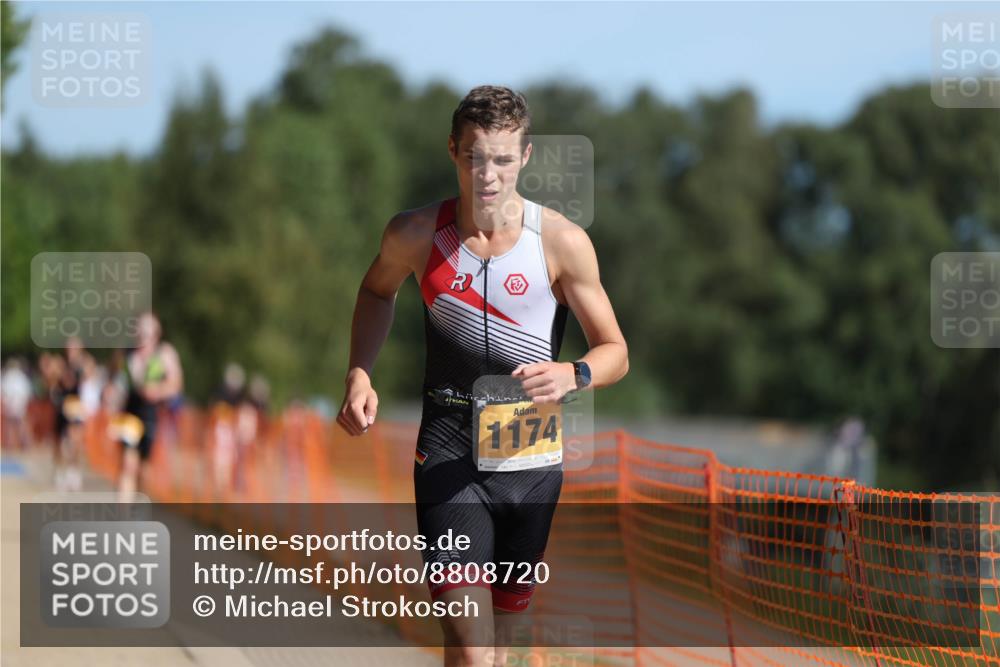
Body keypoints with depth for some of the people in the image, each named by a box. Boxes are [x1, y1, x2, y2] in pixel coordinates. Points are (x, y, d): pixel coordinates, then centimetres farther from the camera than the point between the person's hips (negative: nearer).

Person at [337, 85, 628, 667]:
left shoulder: (562, 242, -9)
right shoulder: (416, 234, -5)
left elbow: (616, 353, -3)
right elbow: (378, 291, 18)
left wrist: (574, 375, -25)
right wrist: (360, 375, 4)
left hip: (531, 460, 1)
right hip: (448, 457, -1)